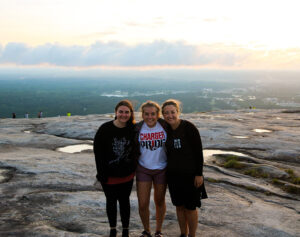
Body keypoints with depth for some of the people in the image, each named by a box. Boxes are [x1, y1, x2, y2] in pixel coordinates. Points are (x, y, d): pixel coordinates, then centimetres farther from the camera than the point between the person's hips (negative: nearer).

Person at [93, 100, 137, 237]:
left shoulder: (133, 129, -5)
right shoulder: (105, 129, -12)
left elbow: (135, 150, 6)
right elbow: (98, 152, -11)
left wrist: (133, 168, -1)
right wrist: (102, 174, -14)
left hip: (127, 175, 1)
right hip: (110, 175, -1)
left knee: (124, 201, 13)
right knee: (111, 201, 15)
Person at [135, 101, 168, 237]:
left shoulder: (164, 126, -11)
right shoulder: (137, 128, -9)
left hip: (161, 169, 0)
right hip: (143, 169, 0)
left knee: (160, 202, 14)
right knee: (142, 204, -1)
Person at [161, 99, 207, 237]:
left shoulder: (189, 128, -13)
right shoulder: (165, 129, 1)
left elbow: (198, 152, -12)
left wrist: (199, 174, -13)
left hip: (190, 174, -4)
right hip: (173, 174, 4)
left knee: (190, 207, 5)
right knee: (179, 206, 14)